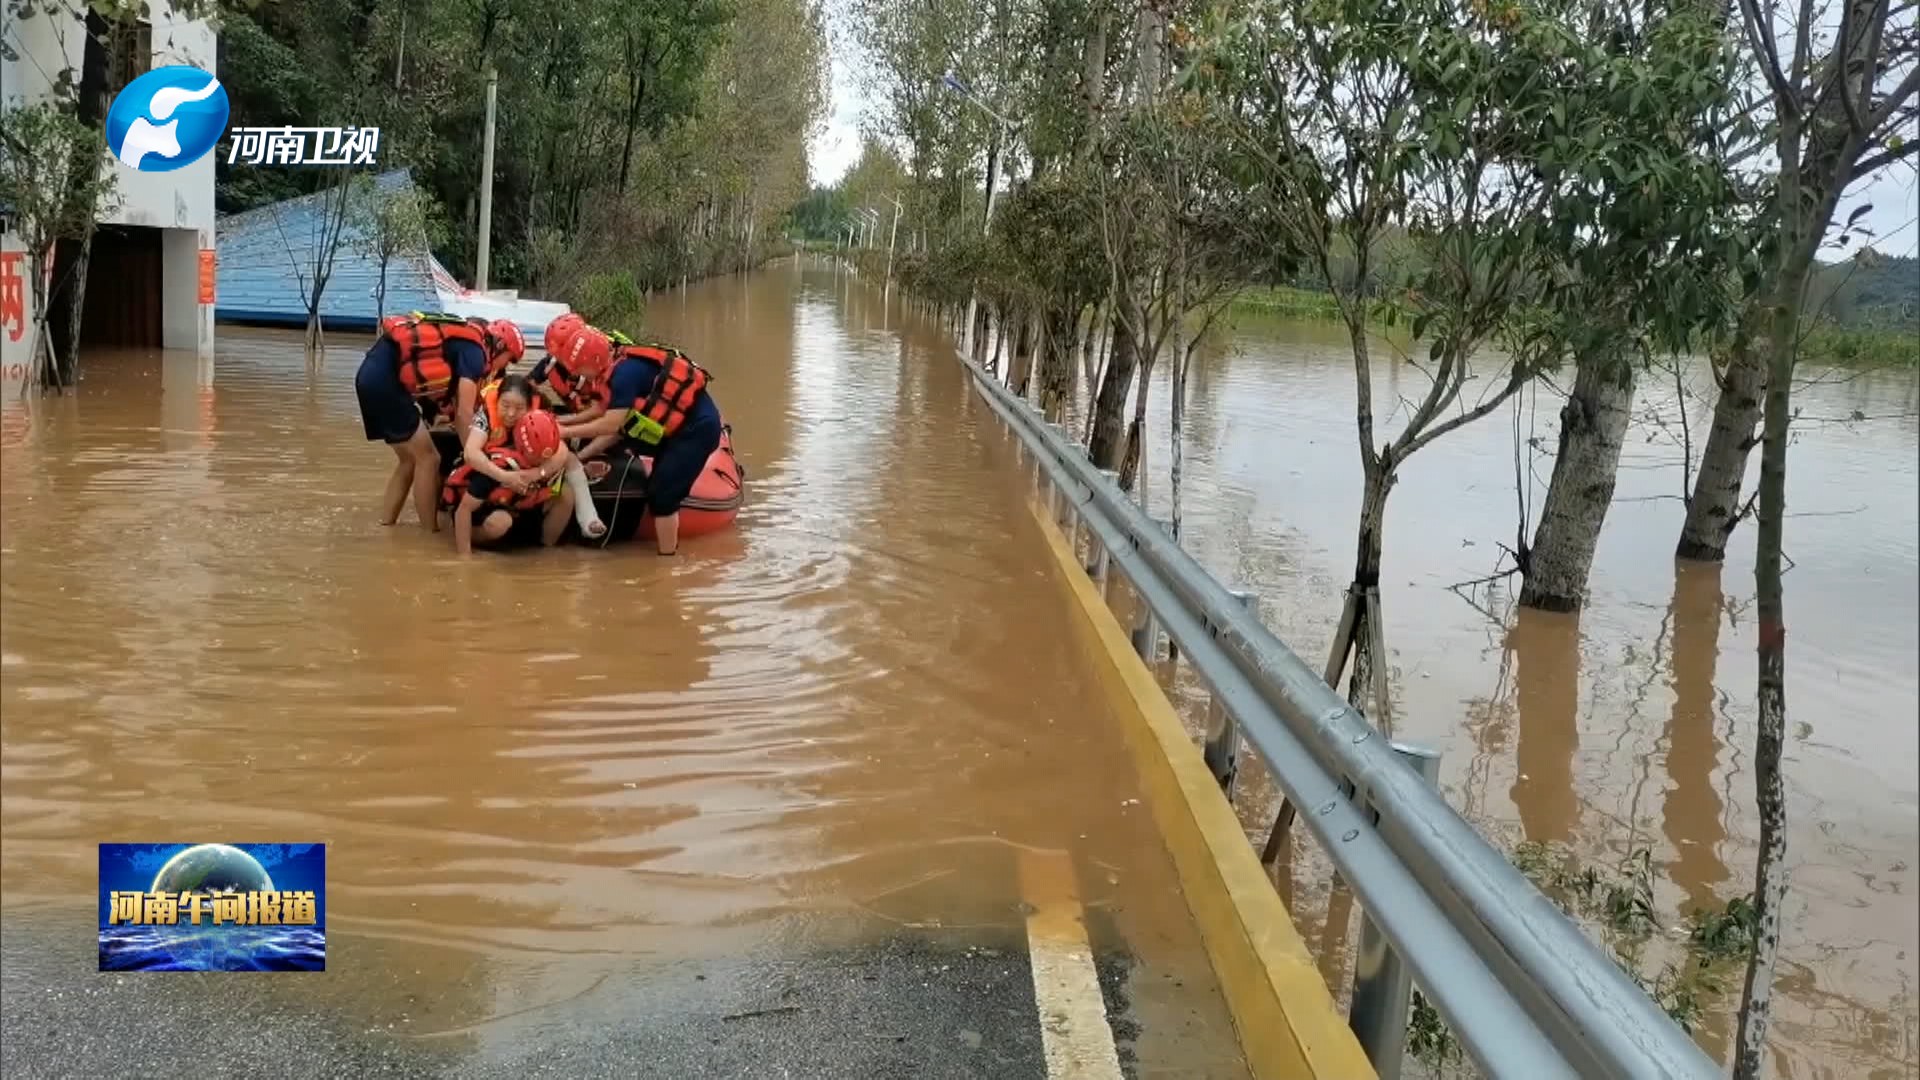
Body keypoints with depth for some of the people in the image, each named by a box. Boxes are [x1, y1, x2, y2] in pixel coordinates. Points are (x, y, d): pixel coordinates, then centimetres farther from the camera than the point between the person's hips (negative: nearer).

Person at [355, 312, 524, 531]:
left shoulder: (461, 341, 20)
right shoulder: (474, 349, -6)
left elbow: (455, 408, 21)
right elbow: (464, 414, -8)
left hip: (372, 375, 9)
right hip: (384, 380, -9)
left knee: (409, 460, 17)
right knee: (428, 458, 0)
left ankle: (384, 526, 21)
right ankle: (432, 533, 6)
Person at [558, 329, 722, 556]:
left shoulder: (626, 372, -20)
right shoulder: (625, 367, 10)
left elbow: (611, 425, -22)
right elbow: (618, 429, 12)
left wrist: (566, 432, -11)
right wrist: (580, 456, 11)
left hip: (698, 428, -10)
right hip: (682, 426, 10)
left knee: (662, 495, -9)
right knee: (658, 490, 15)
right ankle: (668, 548, 25)